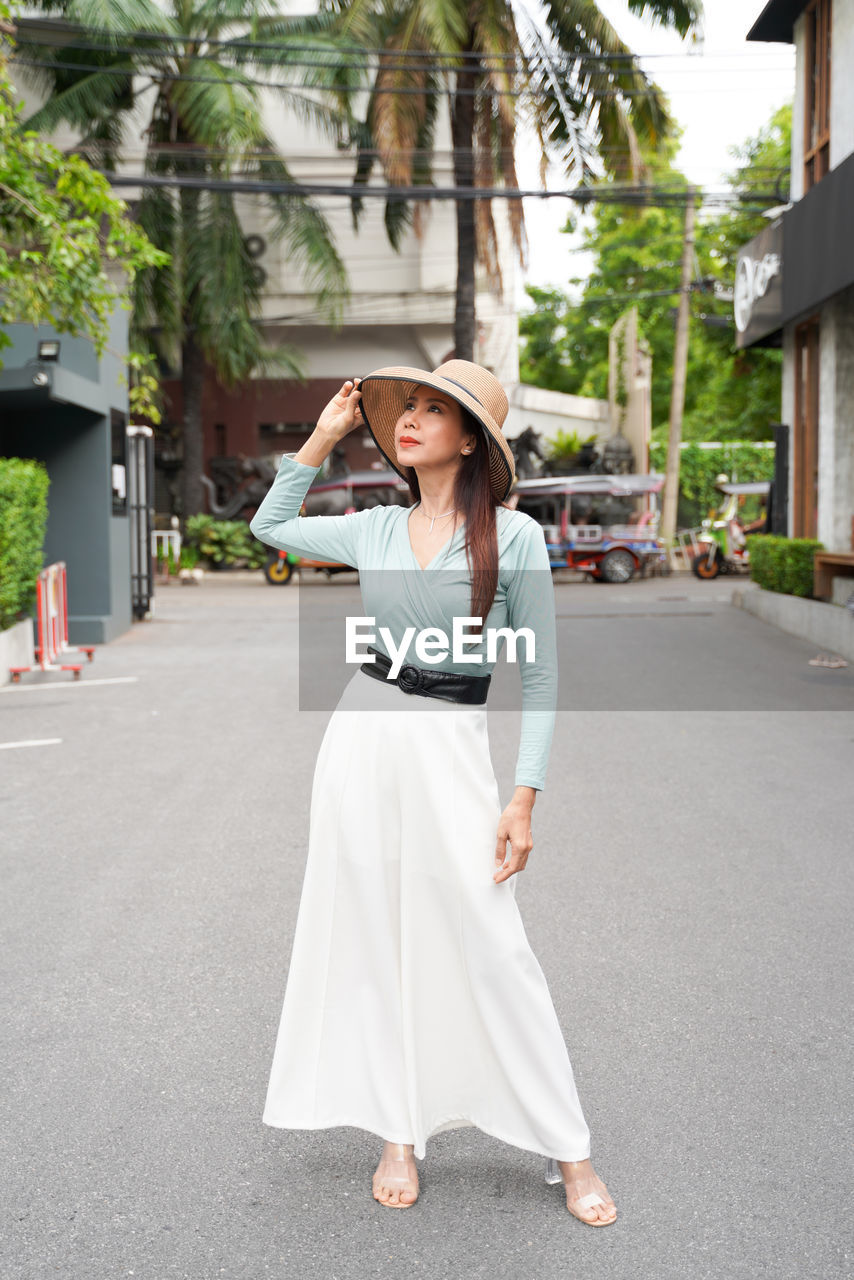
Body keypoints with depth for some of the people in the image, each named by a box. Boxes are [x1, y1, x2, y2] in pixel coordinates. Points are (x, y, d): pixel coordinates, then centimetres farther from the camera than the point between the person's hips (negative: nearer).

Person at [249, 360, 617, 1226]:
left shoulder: (512, 536, -7)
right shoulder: (376, 530, 6)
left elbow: (539, 675, -4)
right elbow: (269, 524, 24)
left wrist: (524, 798, -10)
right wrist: (324, 436, 14)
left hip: (448, 748, -4)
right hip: (360, 735, 4)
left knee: (491, 950, -1)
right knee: (375, 942, 9)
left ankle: (567, 1152, 14)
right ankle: (400, 1135, 25)